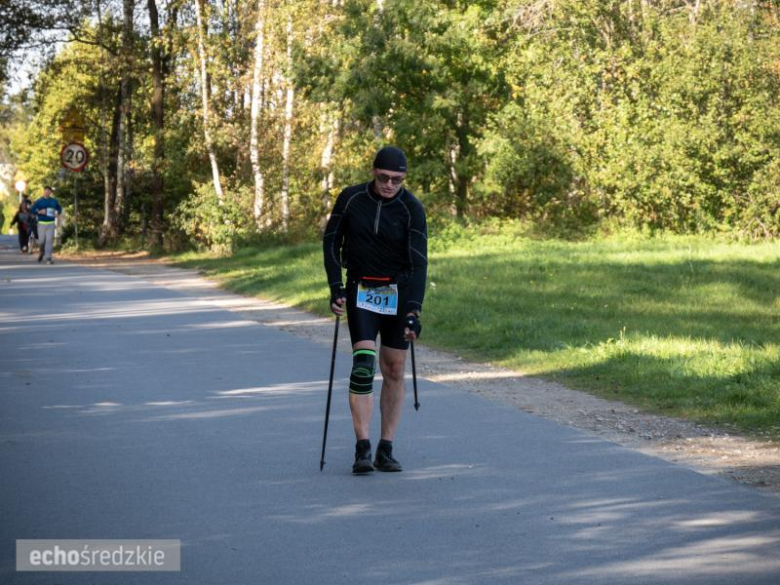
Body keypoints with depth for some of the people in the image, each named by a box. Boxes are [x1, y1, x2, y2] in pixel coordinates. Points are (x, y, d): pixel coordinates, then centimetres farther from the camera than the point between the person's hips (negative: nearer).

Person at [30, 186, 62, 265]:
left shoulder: (54, 201, 10)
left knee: (49, 240, -9)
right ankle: (42, 252, 33)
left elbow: (59, 209, 22)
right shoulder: (39, 201, 2)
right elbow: (32, 210, -1)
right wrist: (39, 212, -17)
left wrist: (57, 213, 1)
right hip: (41, 223, -1)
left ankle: (48, 258, -10)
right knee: (41, 240, 2)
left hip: (51, 223, 1)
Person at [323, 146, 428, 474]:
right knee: (363, 363, -15)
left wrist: (414, 311, -25)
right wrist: (336, 288, -4)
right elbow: (331, 240, 5)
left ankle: (386, 450, 11)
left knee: (394, 370, 3)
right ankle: (362, 451, -16)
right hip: (361, 291, 0)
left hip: (399, 294, 0)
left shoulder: (412, 209, -10)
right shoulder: (351, 199, -6)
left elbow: (419, 262, -15)